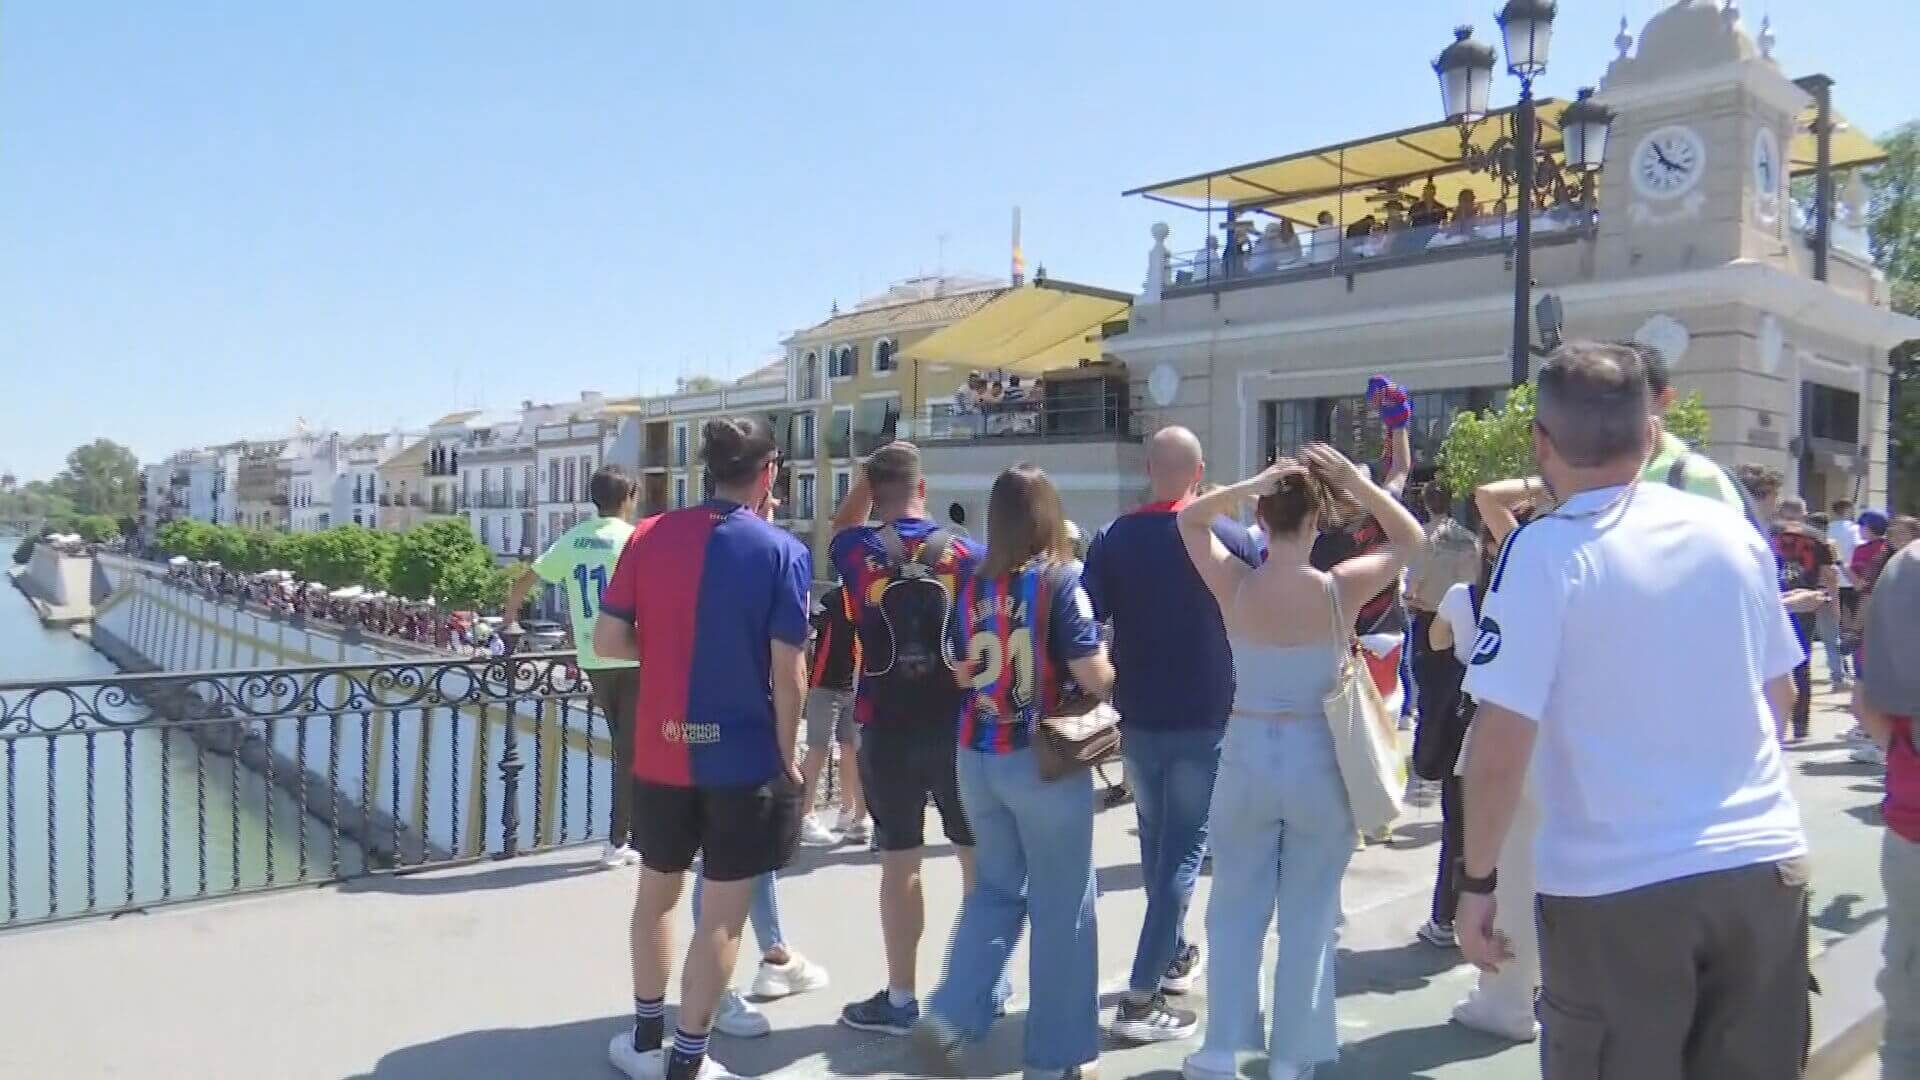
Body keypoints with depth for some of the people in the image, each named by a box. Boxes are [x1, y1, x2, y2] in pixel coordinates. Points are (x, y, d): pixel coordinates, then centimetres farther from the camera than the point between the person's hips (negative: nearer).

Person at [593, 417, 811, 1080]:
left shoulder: (649, 536, 0)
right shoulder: (782, 551, -10)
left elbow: (608, 641, -2)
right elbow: (786, 671, -12)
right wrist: (788, 759, -1)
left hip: (660, 751, 4)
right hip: (742, 755, -4)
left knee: (656, 893, 21)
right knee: (722, 914, 8)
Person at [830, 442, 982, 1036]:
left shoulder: (859, 551, -4)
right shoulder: (965, 553, -3)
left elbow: (840, 523, 22)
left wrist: (867, 476, 20)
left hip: (887, 728, -1)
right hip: (957, 725, 1)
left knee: (898, 862, 6)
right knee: (979, 855, 14)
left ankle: (901, 998, 14)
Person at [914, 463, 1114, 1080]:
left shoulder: (974, 586, 3)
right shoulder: (1058, 579, -11)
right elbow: (1095, 675, -14)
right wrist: (1107, 675, 7)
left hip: (978, 756, 5)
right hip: (1045, 758, -5)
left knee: (995, 887, 22)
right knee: (1061, 904, 8)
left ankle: (953, 1013, 14)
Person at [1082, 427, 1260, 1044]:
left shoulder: (1115, 538, -3)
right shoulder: (1230, 537, -6)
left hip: (1139, 717, 3)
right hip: (1206, 718, -3)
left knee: (1156, 843, 21)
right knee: (1182, 851, 1)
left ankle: (1174, 956, 38)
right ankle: (1141, 997, -3)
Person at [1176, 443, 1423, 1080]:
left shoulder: (1233, 586, -10)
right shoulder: (1339, 590, -13)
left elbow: (1189, 519, 7)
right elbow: (1411, 541, 4)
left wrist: (1250, 484, -8)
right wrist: (1357, 482, -4)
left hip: (1247, 754, 1)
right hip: (1316, 758, -1)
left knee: (1235, 908, 14)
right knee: (1308, 915, 11)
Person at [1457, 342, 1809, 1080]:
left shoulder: (1546, 552, -14)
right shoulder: (1734, 533, 2)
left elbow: (1499, 752, -17)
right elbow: (1778, 697, 16)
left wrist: (1476, 880, -5)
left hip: (1616, 886, -5)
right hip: (1766, 862, 5)